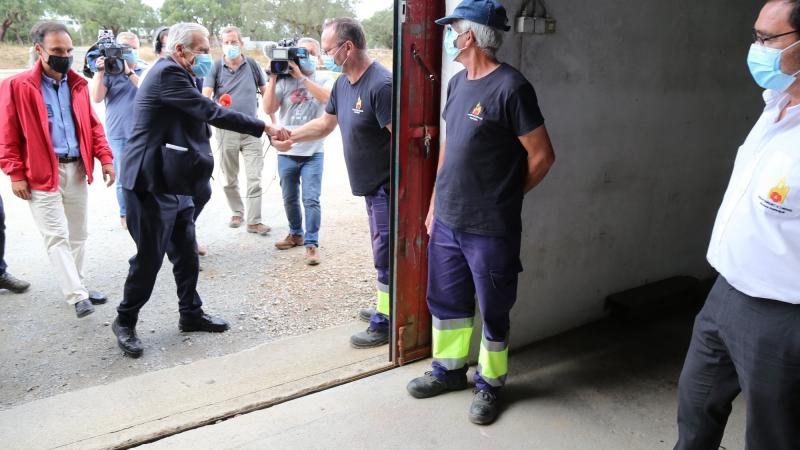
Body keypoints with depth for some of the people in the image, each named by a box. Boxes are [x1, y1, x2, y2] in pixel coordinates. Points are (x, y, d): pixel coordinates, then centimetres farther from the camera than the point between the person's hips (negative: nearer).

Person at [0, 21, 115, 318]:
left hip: (77, 170, 6)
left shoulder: (78, 84, 8)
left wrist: (105, 158, 2)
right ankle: (78, 297, -5)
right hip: (42, 174, -5)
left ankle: (77, 287, 26)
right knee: (57, 236, -5)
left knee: (77, 234, 13)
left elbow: (92, 125, 12)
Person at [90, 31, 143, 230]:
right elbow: (97, 98, -6)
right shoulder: (109, 73, 3)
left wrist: (129, 72, -19)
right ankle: (125, 214, 15)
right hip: (118, 135, -1)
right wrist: (100, 72, -14)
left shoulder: (143, 73, 7)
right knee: (123, 178, 2)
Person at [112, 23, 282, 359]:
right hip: (151, 184, -10)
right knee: (149, 257, 1)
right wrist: (263, 127, -17)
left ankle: (191, 313, 28)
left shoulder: (175, 73, 15)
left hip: (174, 184, 10)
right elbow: (212, 113, -20)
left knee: (186, 254, 14)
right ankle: (125, 321, 19)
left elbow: (199, 115, 13)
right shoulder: (167, 72, -16)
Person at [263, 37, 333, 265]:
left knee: (311, 199, -5)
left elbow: (327, 96, -22)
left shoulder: (324, 80, 1)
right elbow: (269, 109, -4)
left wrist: (300, 76, -24)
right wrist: (273, 79, -10)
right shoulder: (285, 80, 2)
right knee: (289, 199, 15)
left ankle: (312, 243, 4)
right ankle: (296, 234, 34)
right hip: (286, 152, 2)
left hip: (313, 153, -2)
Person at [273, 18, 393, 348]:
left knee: (385, 255, -1)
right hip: (371, 184, 9)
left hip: (387, 185, -9)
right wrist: (290, 135, 8)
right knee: (383, 251, 18)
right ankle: (385, 309, 32)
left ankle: (385, 324, 11)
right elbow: (325, 124, 19)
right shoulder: (343, 83, 8)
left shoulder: (380, 85, -22)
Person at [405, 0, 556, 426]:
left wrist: (503, 197, 1)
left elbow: (542, 156, -11)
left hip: (489, 230, -7)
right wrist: (434, 204, 15)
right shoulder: (458, 82, 9)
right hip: (446, 222, 7)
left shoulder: (511, 87, -15)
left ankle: (488, 384, 29)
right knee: (445, 302, 18)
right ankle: (449, 369, 38)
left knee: (493, 312, 10)